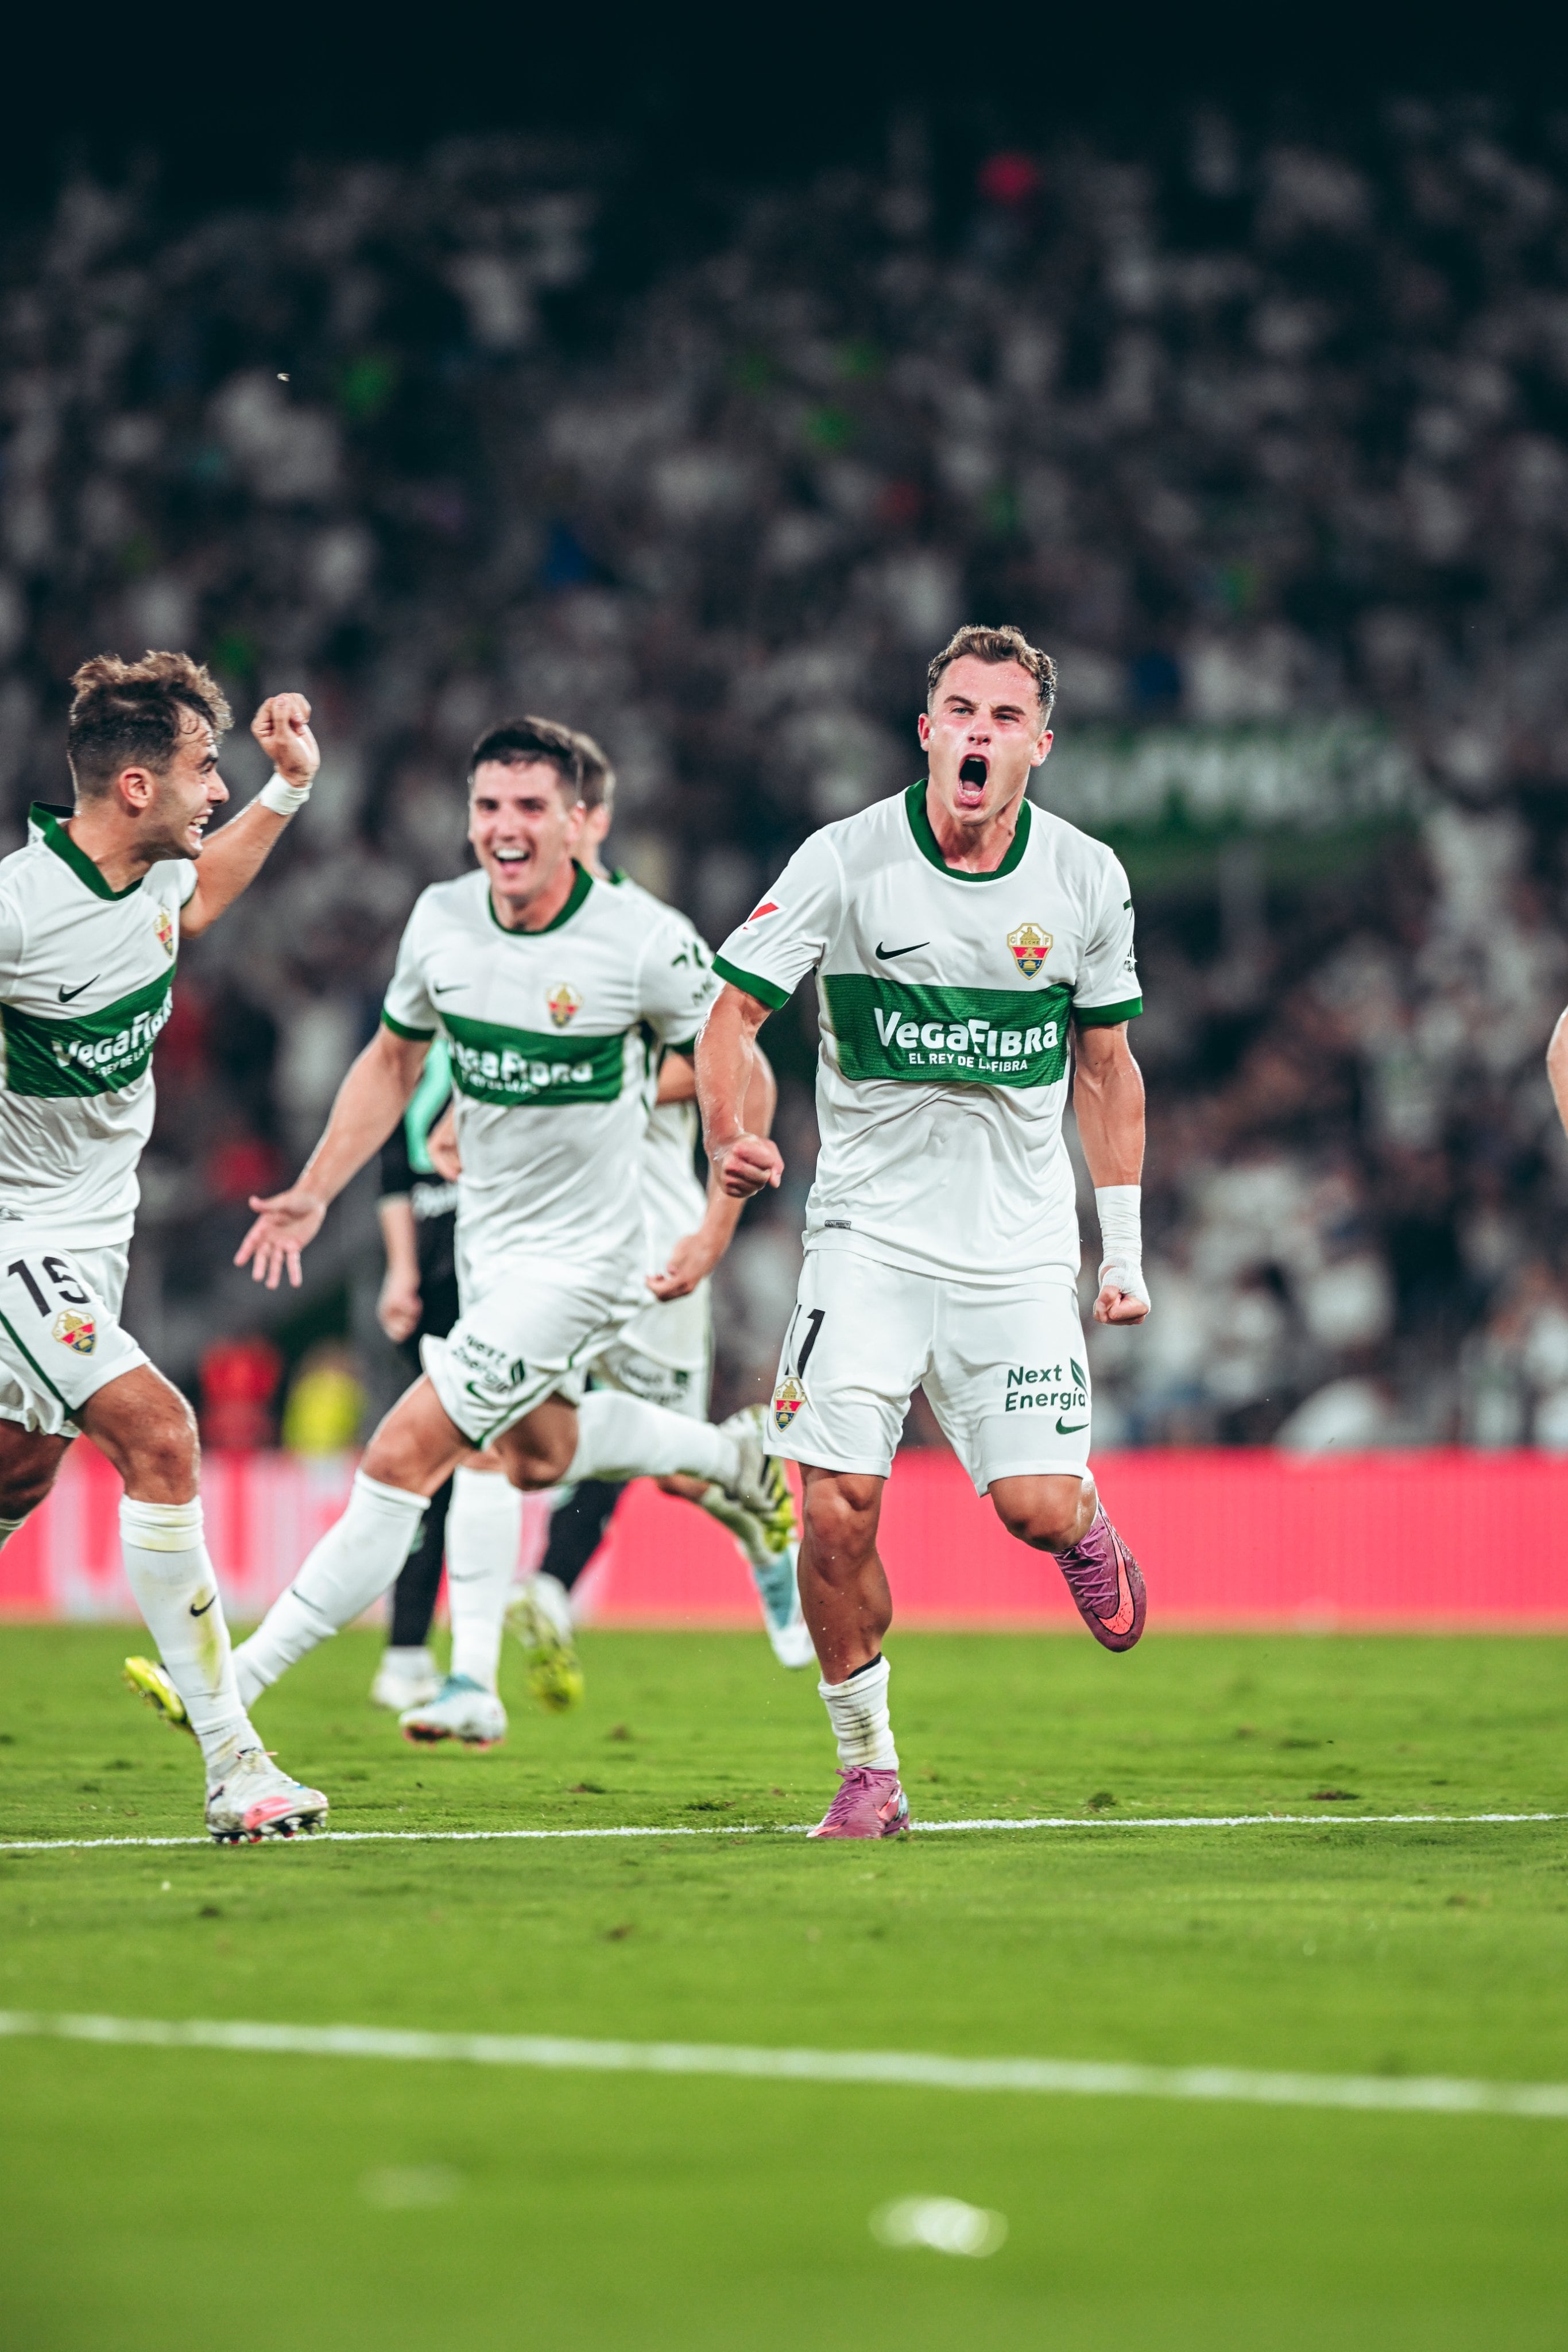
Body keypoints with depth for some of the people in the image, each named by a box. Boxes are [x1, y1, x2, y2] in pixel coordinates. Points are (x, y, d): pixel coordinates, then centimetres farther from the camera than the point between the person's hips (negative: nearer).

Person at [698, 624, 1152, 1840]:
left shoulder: (1087, 880, 0)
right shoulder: (847, 861, -9)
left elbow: (1105, 1066, 12)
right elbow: (734, 1011, -6)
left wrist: (1125, 1251, 11)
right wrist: (729, 1140, -26)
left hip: (1020, 1250, 1)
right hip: (871, 1230, -1)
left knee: (1036, 1508, -9)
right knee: (837, 1504, -14)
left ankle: (1088, 1528, 29)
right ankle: (868, 1768, 3)